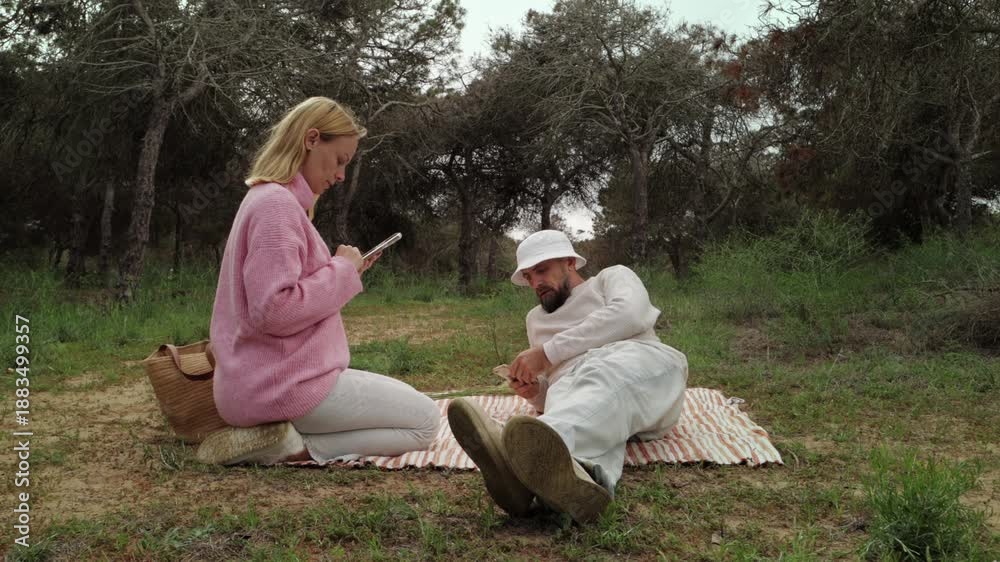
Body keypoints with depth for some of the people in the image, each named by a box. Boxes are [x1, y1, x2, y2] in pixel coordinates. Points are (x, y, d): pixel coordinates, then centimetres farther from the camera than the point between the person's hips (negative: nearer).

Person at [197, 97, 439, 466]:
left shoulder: (269, 200, 17)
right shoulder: (277, 203, -16)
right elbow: (273, 311, -26)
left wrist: (343, 273, 7)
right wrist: (342, 270, -13)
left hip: (274, 380, 10)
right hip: (283, 385, -10)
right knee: (424, 421, 1)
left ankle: (280, 438, 6)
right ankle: (289, 447, -9)